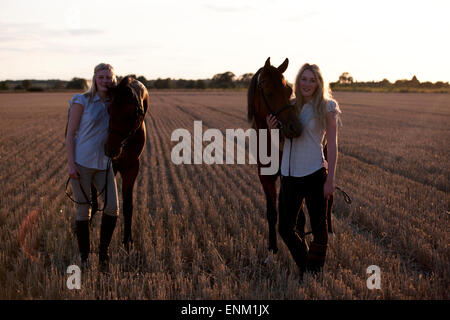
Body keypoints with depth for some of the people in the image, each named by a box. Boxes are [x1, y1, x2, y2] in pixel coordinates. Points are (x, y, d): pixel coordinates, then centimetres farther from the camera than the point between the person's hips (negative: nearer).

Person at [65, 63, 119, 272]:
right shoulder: (82, 101, -6)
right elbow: (70, 133, -7)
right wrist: (71, 164, -14)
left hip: (104, 164, 4)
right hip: (81, 163, -4)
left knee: (112, 208, -7)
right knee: (83, 211, 2)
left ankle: (103, 251, 13)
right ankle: (84, 257, 17)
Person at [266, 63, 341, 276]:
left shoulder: (327, 107, -3)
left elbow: (332, 145, -5)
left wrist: (330, 179, -11)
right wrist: (273, 128, -6)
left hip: (314, 173, -4)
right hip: (289, 174, 5)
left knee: (318, 227, 6)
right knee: (286, 228, 10)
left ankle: (315, 273, 23)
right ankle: (304, 268, 32)